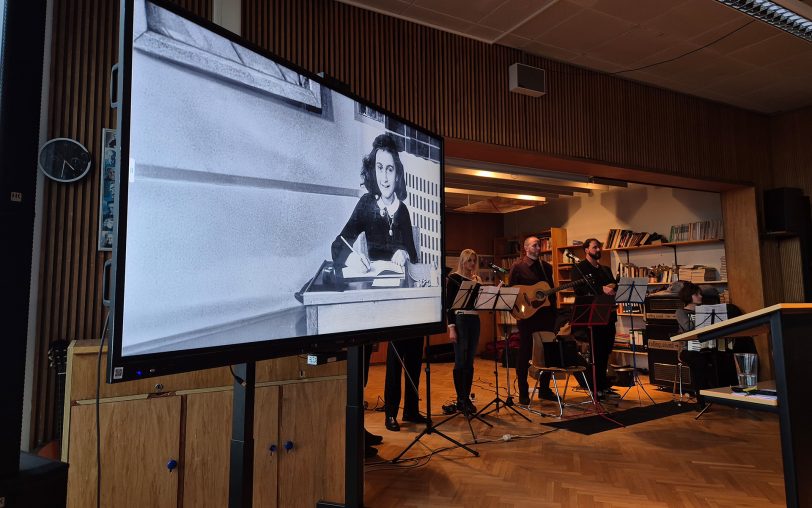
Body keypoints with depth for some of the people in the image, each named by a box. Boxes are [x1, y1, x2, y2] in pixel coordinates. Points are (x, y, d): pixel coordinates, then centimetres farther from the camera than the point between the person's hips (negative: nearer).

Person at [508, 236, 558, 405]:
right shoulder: (518, 266, -4)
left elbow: (551, 290, 17)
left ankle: (544, 389, 25)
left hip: (545, 314, 6)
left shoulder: (546, 267, 14)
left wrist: (553, 311, 10)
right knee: (525, 353, 1)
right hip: (527, 314, -6)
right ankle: (523, 393, 11)